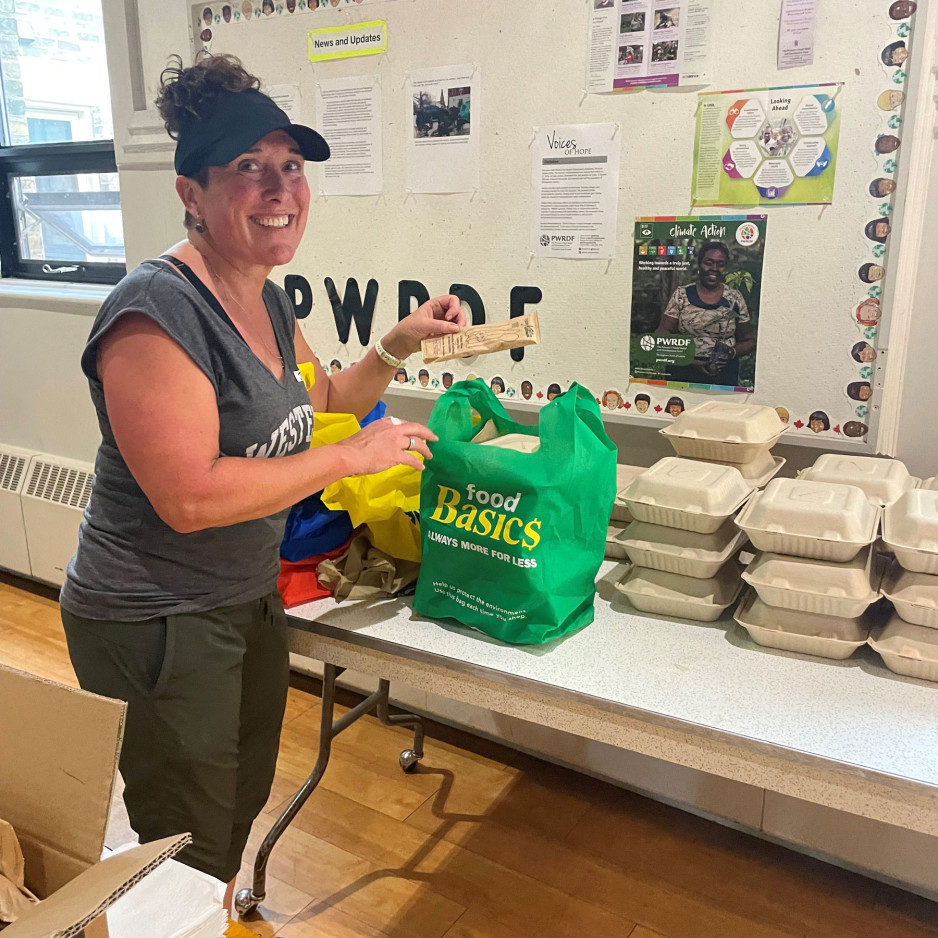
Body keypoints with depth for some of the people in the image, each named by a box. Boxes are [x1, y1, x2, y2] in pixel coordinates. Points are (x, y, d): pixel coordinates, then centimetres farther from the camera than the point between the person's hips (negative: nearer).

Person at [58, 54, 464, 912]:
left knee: (242, 808, 26)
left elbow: (321, 399, 19)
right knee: (188, 852, 10)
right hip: (156, 624, -8)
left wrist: (399, 346, 3)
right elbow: (190, 497, -29)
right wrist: (353, 456, -22)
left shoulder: (269, 299, 4)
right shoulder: (156, 311, -24)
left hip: (249, 599, 9)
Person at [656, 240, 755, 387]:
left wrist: (732, 352, -9)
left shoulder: (735, 299, 7)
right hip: (683, 373, 0)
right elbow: (663, 335, 0)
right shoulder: (681, 295, 5)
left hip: (724, 375, 1)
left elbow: (749, 341, 13)